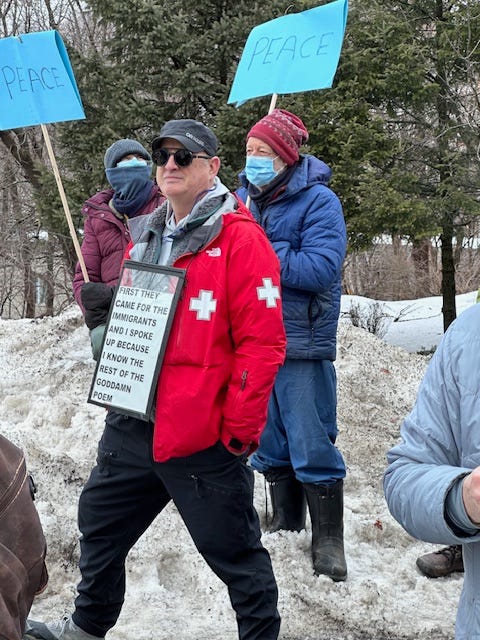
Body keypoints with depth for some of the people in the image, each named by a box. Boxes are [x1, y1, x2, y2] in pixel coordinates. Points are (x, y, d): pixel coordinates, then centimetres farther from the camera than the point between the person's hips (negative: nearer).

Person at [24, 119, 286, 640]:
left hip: (202, 436, -8)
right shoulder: (145, 235, 12)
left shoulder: (240, 238, -12)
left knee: (234, 551, 5)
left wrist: (239, 430, -16)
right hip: (132, 425, 8)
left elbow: (262, 343, -16)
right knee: (99, 527, 22)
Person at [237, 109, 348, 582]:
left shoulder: (318, 201, -10)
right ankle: (285, 528, 30)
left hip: (301, 345, -6)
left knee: (312, 447, -3)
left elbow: (321, 268, -22)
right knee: (269, 444, 15)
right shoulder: (244, 198, 10)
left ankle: (328, 543, 8)